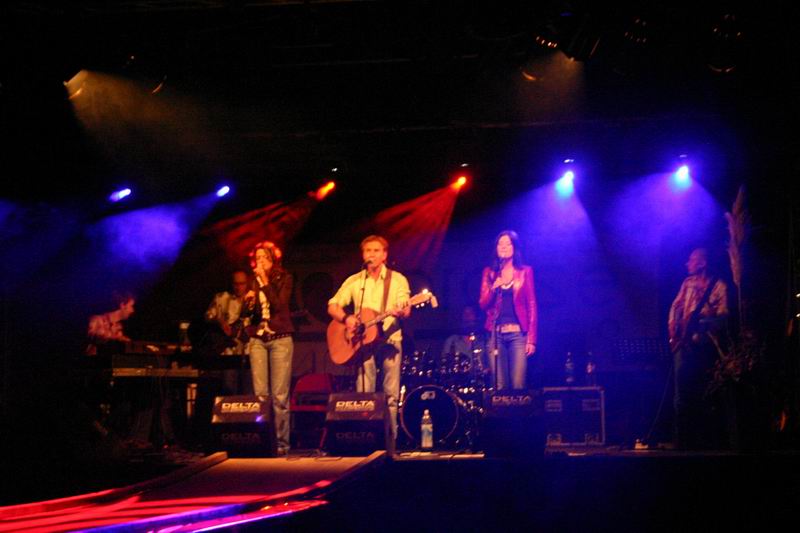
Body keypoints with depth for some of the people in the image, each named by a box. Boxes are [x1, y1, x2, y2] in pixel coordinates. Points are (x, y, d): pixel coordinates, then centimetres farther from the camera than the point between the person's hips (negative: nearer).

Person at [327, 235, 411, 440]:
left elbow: (406, 310, -4)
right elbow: (332, 306, 8)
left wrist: (401, 311, -28)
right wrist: (346, 318, -12)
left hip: (390, 340, -1)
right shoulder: (354, 281, 11)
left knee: (391, 394, -4)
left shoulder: (397, 279, 6)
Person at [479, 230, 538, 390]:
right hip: (496, 334, 2)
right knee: (499, 387, -3)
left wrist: (531, 339, -5)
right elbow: (483, 304, 7)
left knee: (518, 386, -10)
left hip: (518, 333, -2)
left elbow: (532, 306, 2)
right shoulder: (489, 273, 13)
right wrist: (493, 288, -13)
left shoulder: (525, 271, 6)